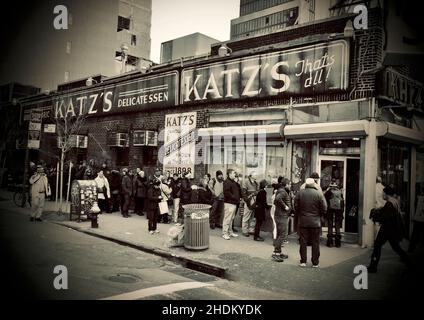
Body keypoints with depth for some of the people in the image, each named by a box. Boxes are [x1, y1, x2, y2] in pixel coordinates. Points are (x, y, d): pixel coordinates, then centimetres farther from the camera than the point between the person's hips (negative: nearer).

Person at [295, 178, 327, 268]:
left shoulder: (300, 193, -3)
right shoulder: (319, 194, -7)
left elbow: (296, 207, 1)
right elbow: (324, 209, -5)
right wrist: (318, 215, 12)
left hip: (302, 222, 1)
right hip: (315, 222, -1)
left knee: (303, 242, 9)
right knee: (315, 243, 8)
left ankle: (303, 261, 14)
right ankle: (315, 263, 14)